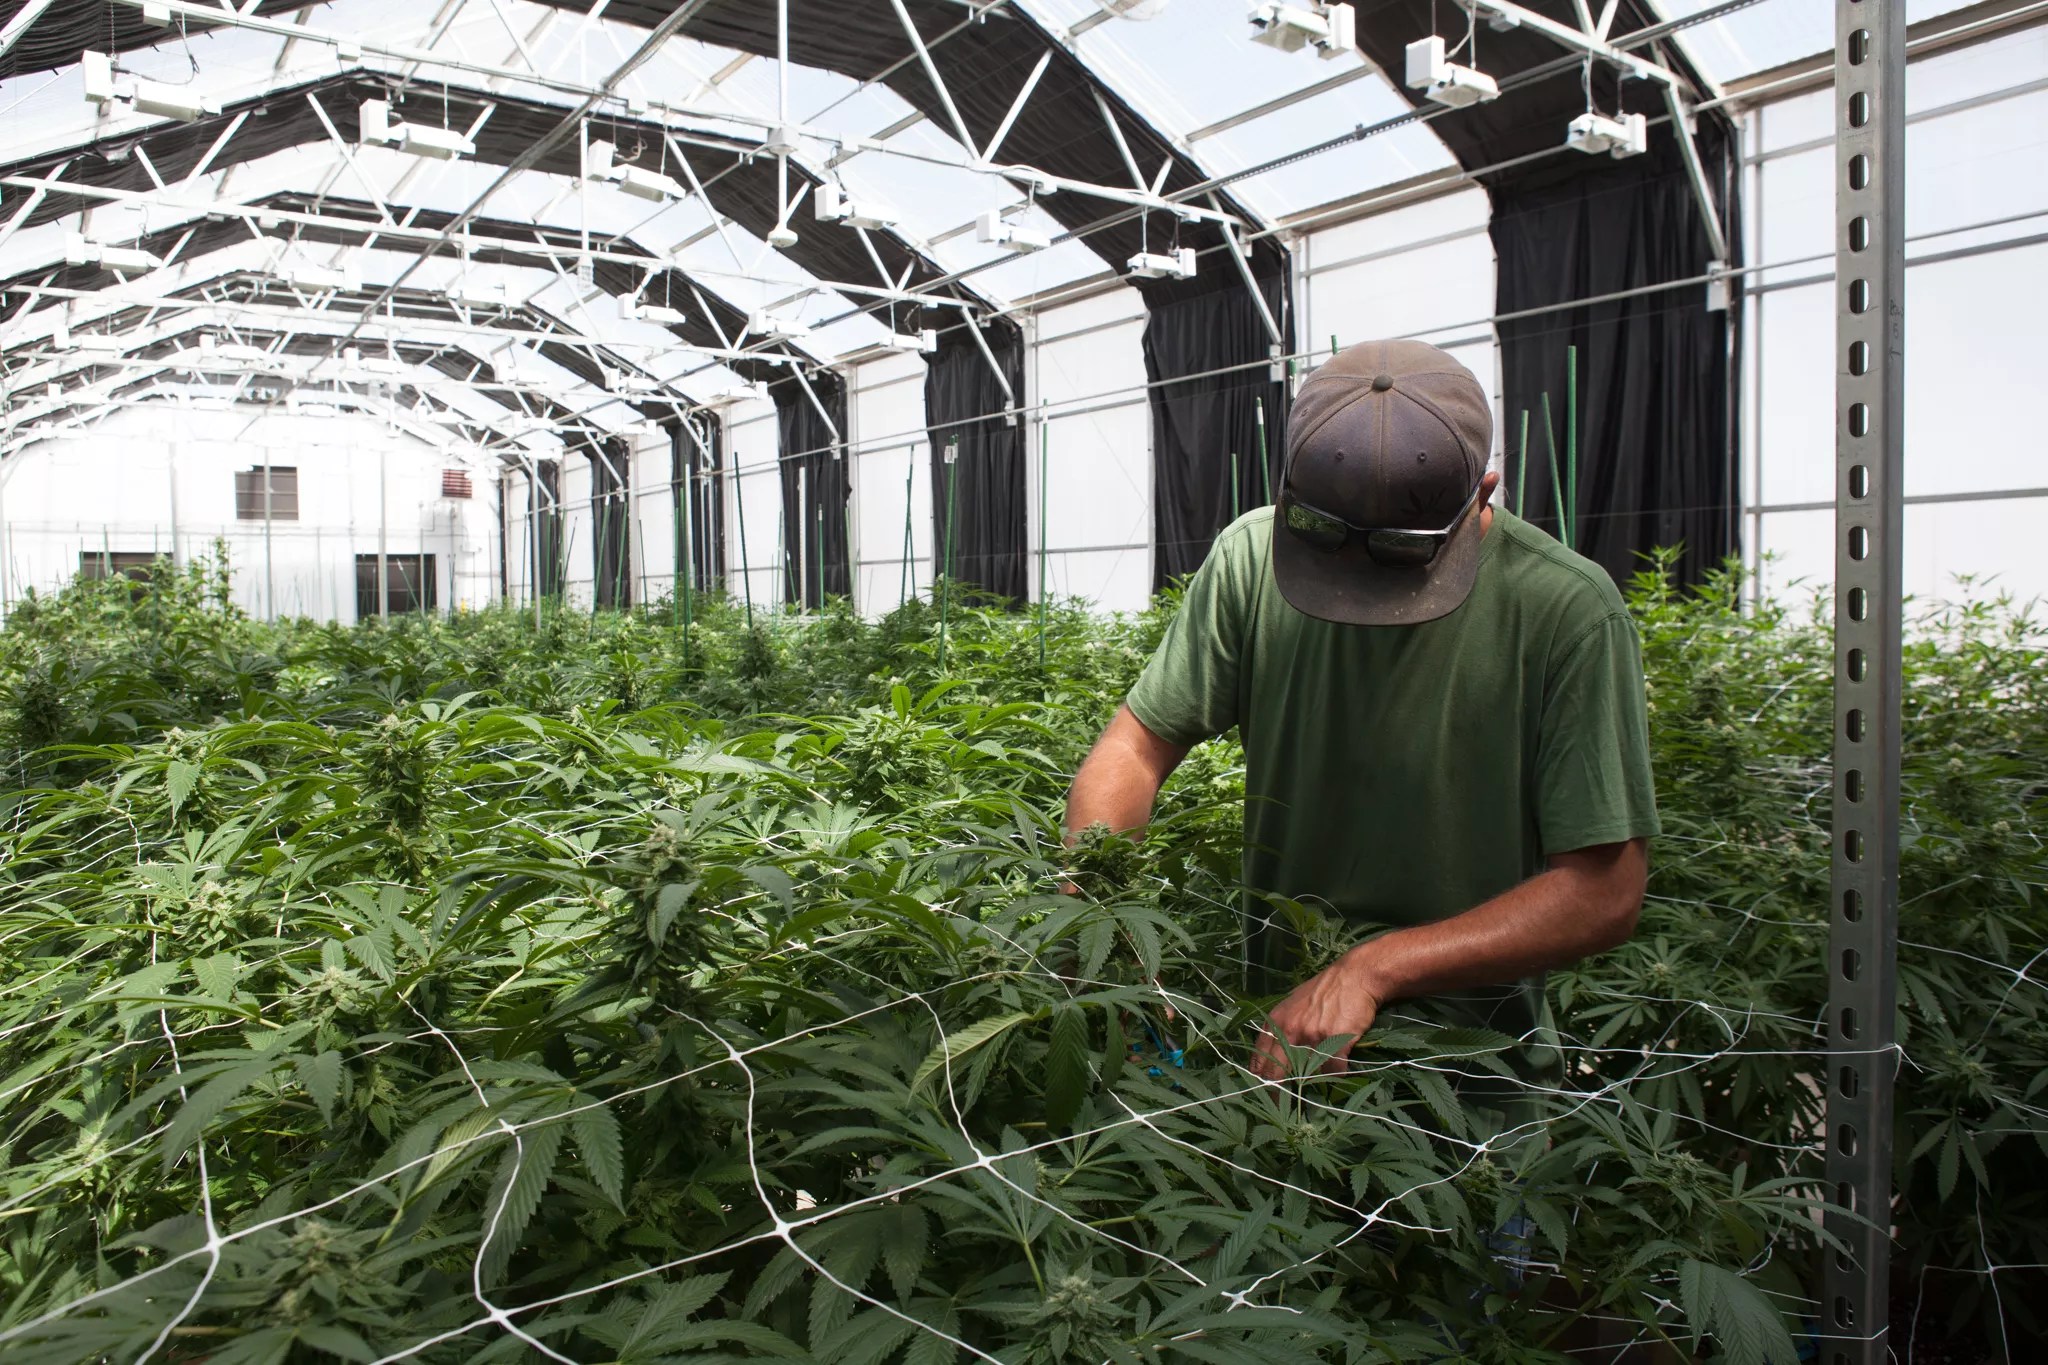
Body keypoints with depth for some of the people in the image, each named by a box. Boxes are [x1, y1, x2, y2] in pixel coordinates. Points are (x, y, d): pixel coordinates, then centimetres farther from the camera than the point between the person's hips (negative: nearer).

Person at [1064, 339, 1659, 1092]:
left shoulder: (1569, 612, -17)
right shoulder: (1252, 558, -9)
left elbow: (1604, 894, -15)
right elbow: (1138, 744, -5)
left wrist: (1373, 967, -24)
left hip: (1472, 1049, -2)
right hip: (1271, 1023, 3)